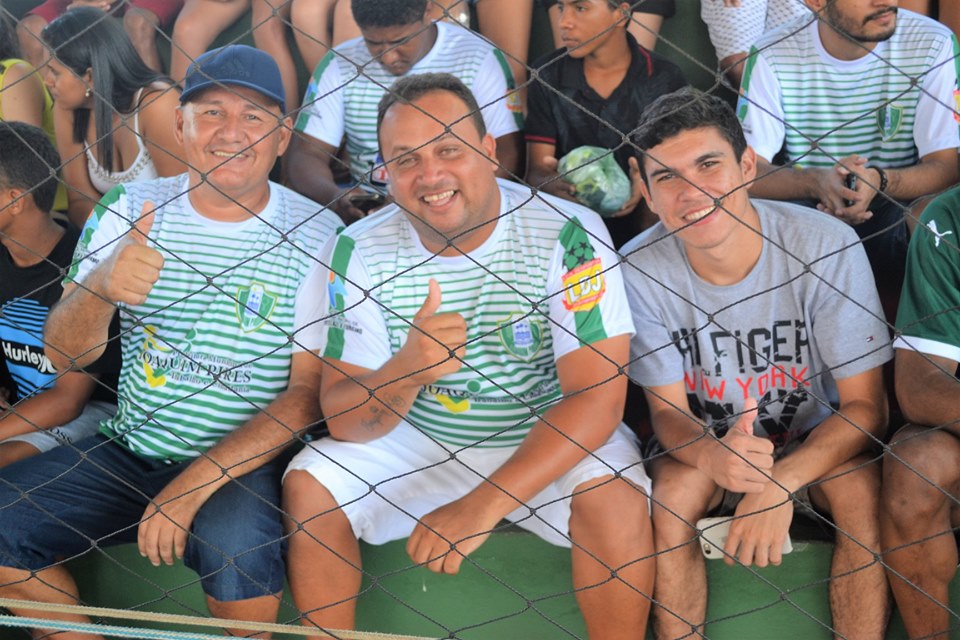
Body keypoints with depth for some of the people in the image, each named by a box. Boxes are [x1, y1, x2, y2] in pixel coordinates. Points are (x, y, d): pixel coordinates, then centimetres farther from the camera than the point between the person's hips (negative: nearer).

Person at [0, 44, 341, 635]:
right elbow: (63, 356, -1)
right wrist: (101, 288, -25)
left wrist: (193, 486, -18)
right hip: (128, 452, 4)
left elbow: (311, 390, -10)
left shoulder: (316, 236, -7)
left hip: (246, 464, -4)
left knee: (235, 542, -34)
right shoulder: (130, 209, 2)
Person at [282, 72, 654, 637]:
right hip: (415, 444, 3)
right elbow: (342, 420, -11)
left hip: (549, 443, -2)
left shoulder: (568, 235, -20)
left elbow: (598, 395, -24)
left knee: (615, 496, -30)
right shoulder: (361, 251, -11)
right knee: (308, 484, -16)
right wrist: (406, 370, -35)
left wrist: (483, 505, -31)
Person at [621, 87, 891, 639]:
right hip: (705, 444, 1)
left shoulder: (826, 246, -22)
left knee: (862, 489, -31)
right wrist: (713, 457, -36)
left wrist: (780, 485, -34)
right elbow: (667, 408, -11)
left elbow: (865, 405, -18)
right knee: (671, 490, -30)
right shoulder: (641, 267, -18)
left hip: (818, 441, -1)